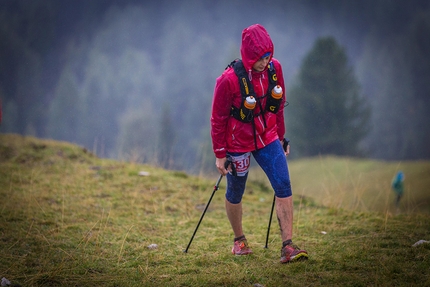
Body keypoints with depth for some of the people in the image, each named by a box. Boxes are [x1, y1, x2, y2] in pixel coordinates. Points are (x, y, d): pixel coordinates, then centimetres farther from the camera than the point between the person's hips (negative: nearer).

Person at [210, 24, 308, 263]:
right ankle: (239, 239, 36)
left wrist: (281, 137, 12)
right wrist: (220, 154, -10)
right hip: (238, 143, -3)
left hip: (267, 138, 4)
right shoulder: (229, 80, -24)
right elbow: (218, 119, -14)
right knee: (235, 193, 12)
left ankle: (288, 246, -12)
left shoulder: (275, 68, -10)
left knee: (284, 186, -10)